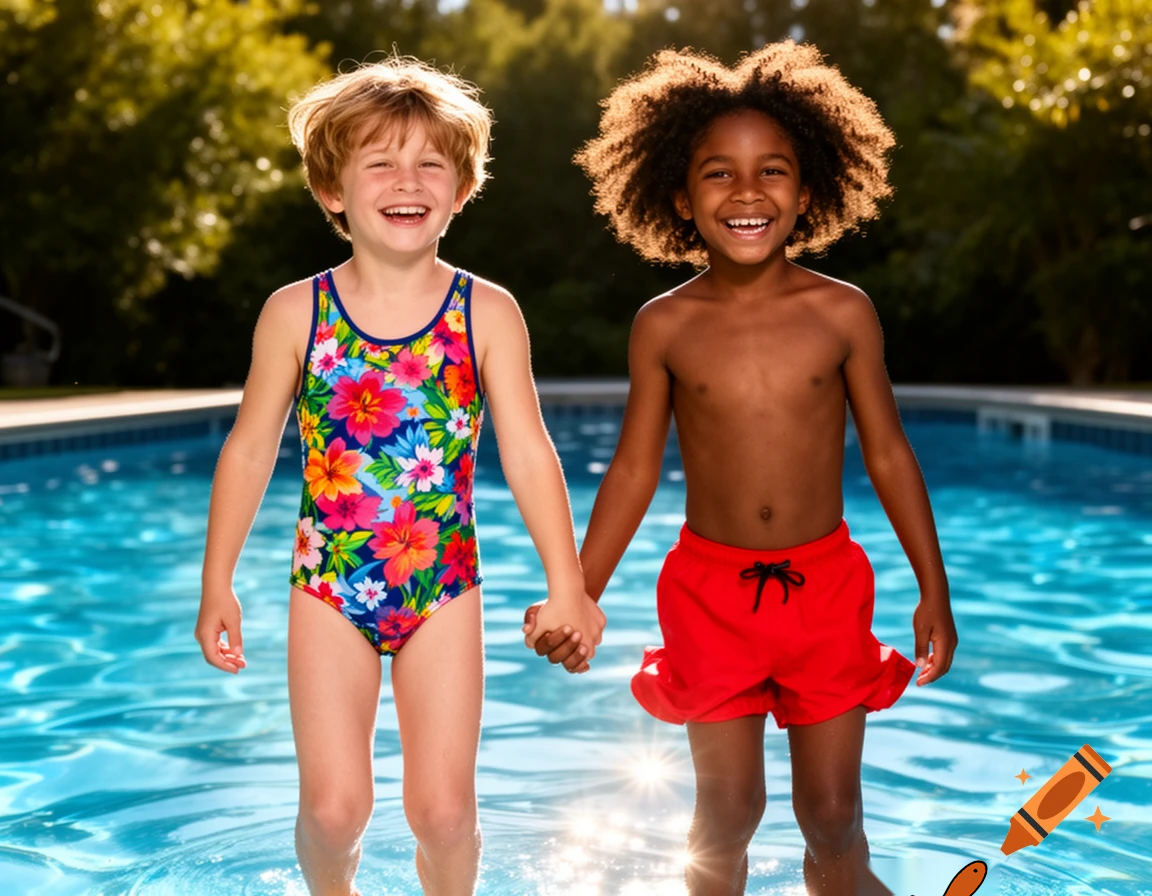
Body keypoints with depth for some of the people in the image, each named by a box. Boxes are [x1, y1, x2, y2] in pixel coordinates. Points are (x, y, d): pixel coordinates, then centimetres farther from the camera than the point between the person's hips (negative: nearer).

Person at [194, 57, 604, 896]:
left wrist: (567, 588, -3)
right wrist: (218, 585, 4)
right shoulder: (295, 313, -5)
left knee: (443, 808, 4)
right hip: (329, 588, 0)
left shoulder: (488, 313, -5)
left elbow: (528, 454, -4)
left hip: (443, 589, 0)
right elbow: (250, 449, 2)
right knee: (335, 805, 0)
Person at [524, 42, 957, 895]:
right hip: (712, 591, 0)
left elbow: (888, 455, 1)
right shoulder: (665, 326, -5)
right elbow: (634, 471, 1)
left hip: (825, 586, 0)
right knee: (727, 814, 10)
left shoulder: (843, 312, -5)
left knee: (832, 815, 9)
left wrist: (934, 591, 3)